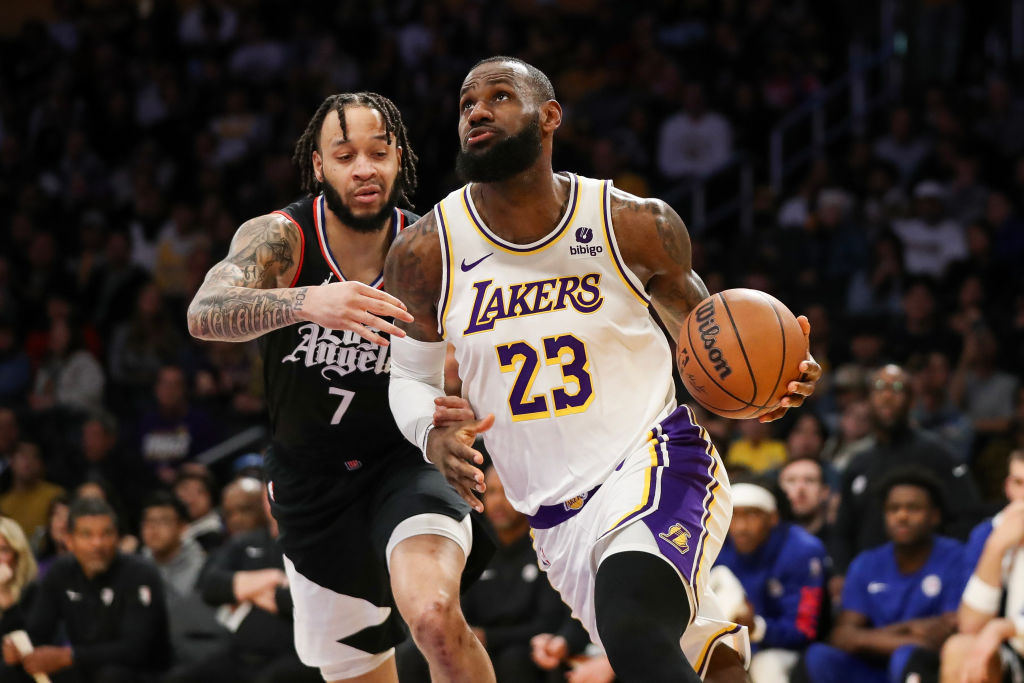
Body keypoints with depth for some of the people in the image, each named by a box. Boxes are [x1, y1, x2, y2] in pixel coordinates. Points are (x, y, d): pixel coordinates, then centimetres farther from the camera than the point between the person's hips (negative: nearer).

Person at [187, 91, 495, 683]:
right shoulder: (281, 238, -15)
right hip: (311, 477, 2)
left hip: (408, 457, -2)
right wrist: (304, 302, -55)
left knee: (435, 616, -33)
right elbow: (205, 314, -35)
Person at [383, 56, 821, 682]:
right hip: (555, 514, 4)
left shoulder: (634, 225, -9)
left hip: (654, 463, -4)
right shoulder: (427, 253, -5)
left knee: (634, 630, -34)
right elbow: (410, 377, 9)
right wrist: (434, 433, -15)